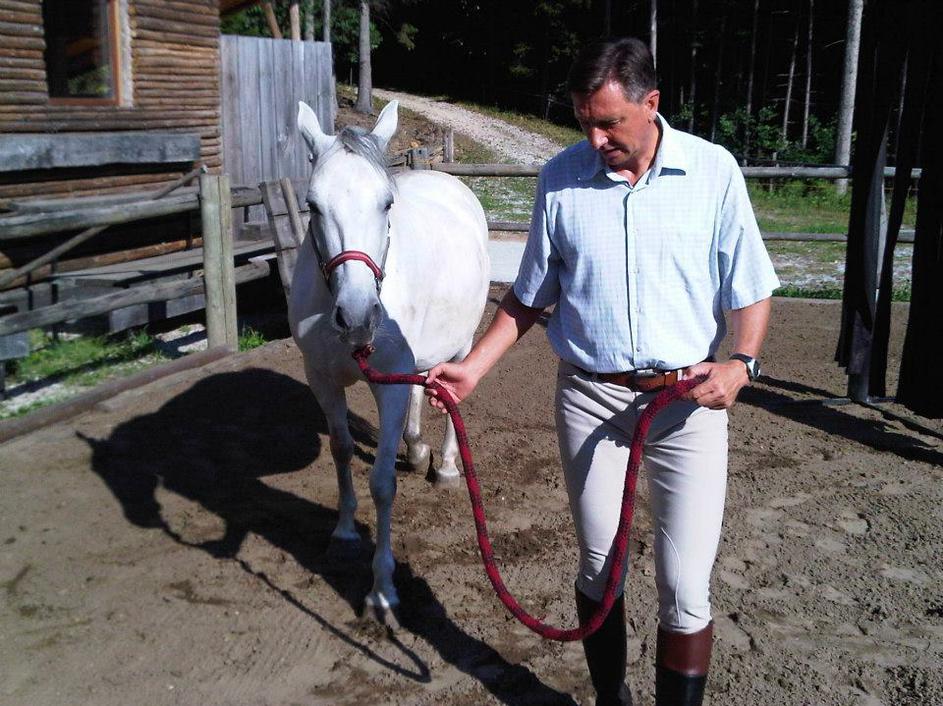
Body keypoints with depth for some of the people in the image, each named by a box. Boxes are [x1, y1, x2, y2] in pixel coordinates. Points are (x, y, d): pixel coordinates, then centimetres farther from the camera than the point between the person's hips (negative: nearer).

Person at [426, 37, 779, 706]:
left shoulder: (714, 172, -5)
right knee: (599, 570, 14)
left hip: (688, 398, -1)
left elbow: (751, 290, 0)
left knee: (686, 589, -2)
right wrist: (472, 367, -2)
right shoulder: (560, 179, -1)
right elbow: (529, 299, 8)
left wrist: (742, 362, -18)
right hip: (590, 397, 2)